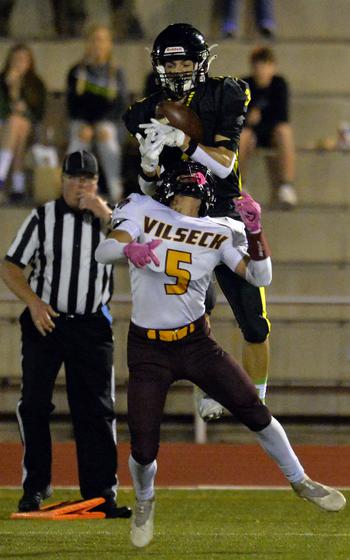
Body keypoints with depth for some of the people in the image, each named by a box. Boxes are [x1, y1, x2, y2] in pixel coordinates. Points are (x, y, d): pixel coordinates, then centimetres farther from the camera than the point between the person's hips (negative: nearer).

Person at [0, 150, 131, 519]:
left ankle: (101, 492, 2)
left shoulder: (108, 218, 4)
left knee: (97, 409, -1)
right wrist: (34, 302, -16)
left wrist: (104, 215, -22)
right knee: (34, 405, -4)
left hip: (92, 326, 1)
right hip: (44, 321, -1)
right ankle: (35, 486, 7)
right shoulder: (42, 219, 0)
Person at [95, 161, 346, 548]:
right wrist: (129, 248, -42)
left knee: (255, 412, -2)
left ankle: (299, 481, 21)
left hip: (197, 342, 2)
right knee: (143, 449, -6)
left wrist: (254, 229, -21)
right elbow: (103, 251, -19)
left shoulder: (218, 233, 0)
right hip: (147, 350, -2)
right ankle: (144, 502, 27)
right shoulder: (144, 213, -5)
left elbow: (259, 277, -7)